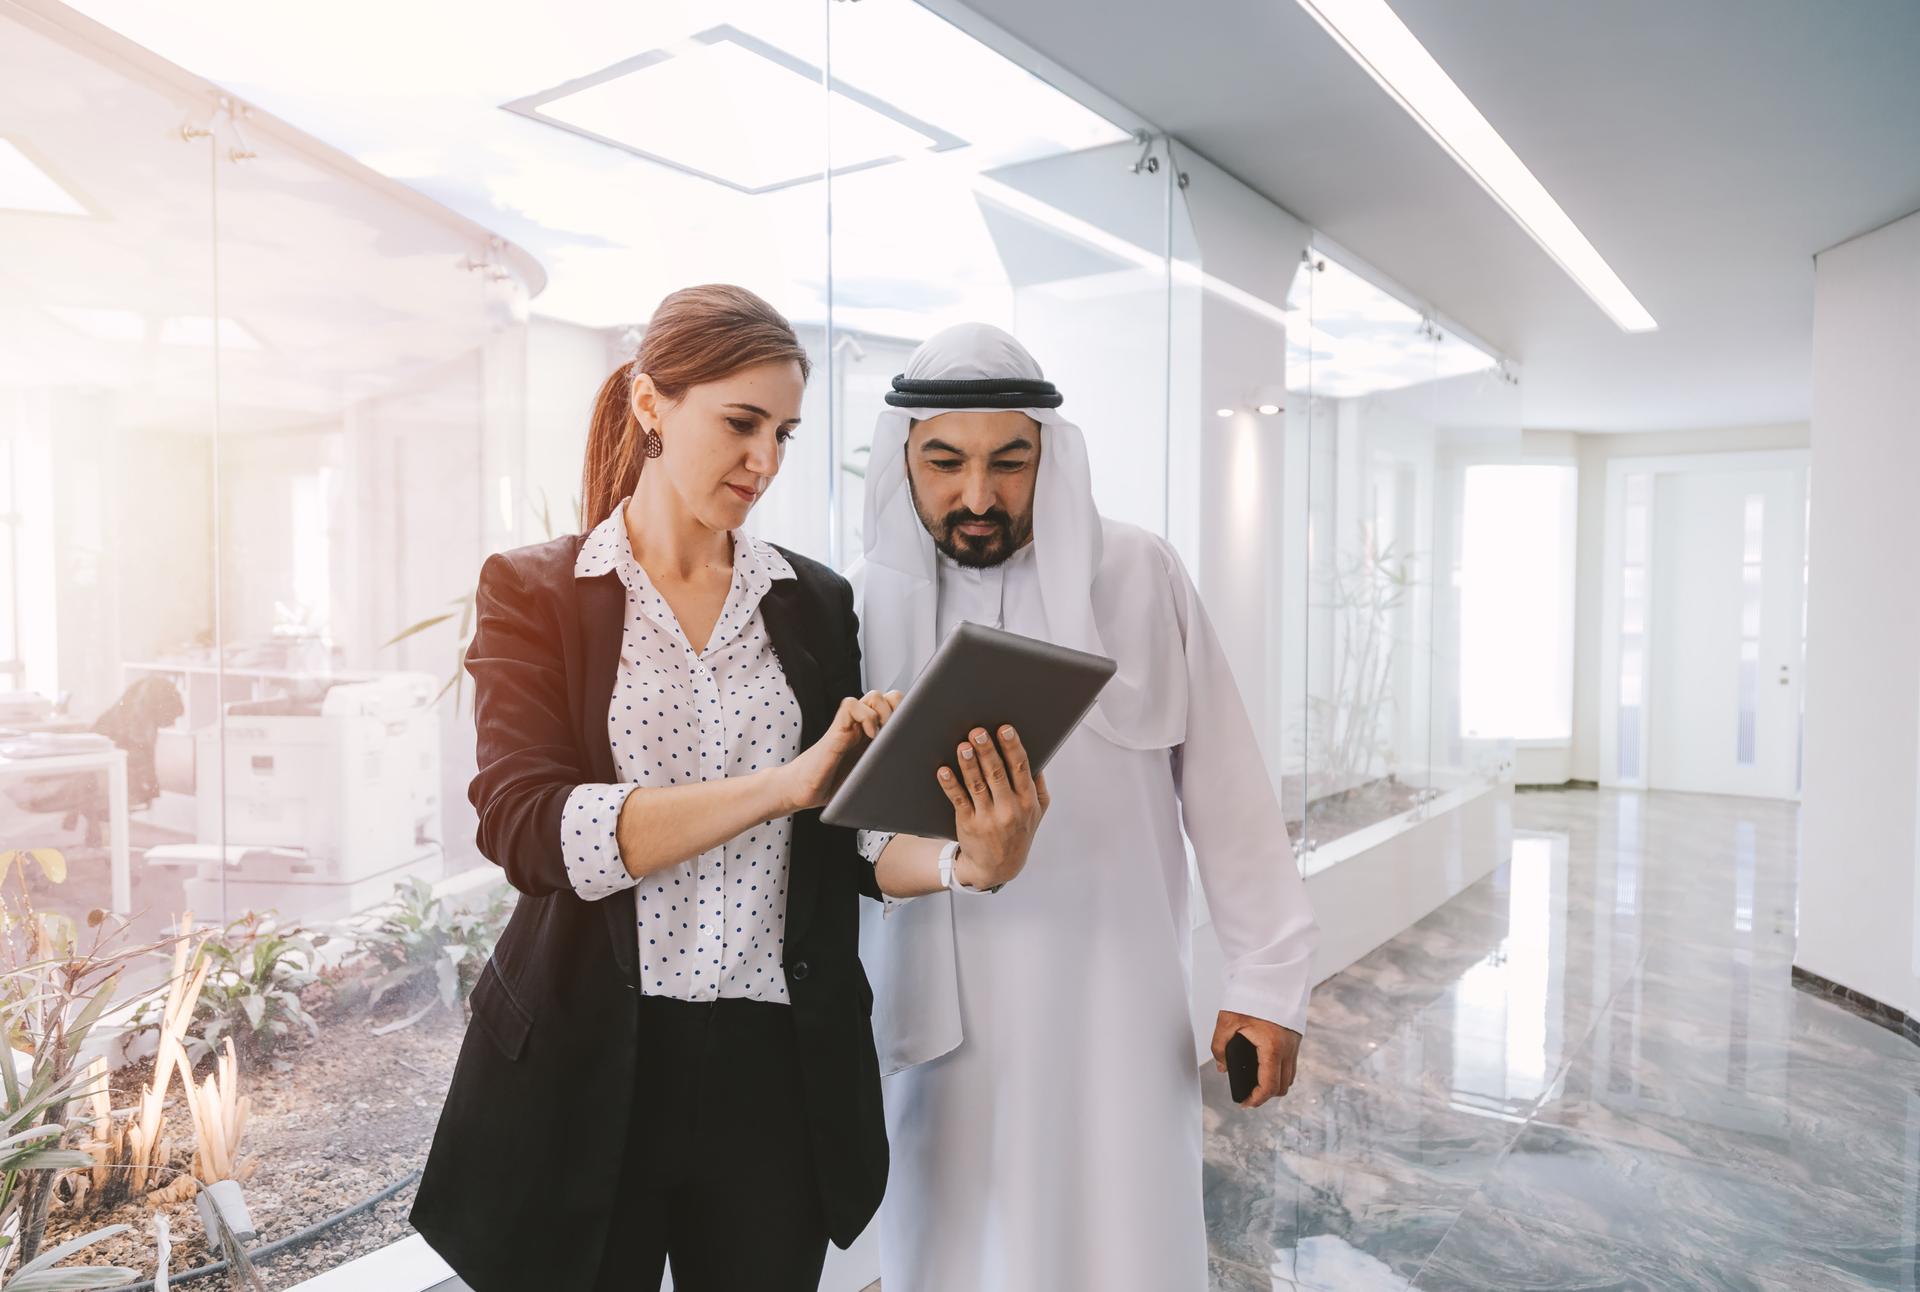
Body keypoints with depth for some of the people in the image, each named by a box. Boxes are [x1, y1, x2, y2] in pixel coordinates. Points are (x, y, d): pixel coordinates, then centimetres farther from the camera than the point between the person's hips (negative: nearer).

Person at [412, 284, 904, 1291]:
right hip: (587, 1065, -2)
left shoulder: (815, 602, 5)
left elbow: (838, 846, 6)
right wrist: (780, 784, -26)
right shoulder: (533, 591, -3)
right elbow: (523, 826, -17)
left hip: (775, 1060, 3)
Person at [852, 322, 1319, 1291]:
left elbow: (1225, 789, -1)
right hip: (938, 1014, 1)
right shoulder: (863, 602, -1)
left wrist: (1267, 978, 0)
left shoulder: (1139, 577, -4)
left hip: (1111, 999, -1)